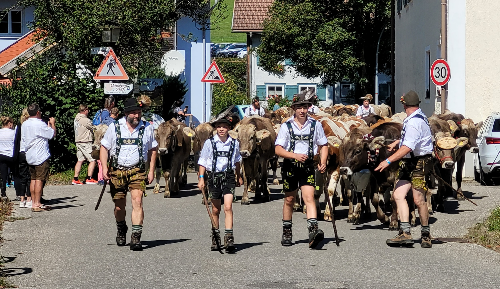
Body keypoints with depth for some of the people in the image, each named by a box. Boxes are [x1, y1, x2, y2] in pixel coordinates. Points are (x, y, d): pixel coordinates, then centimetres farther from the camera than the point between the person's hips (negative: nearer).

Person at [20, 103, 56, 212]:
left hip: (30, 157, 8)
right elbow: (52, 134, -8)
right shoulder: (40, 124, -15)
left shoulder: (24, 124, 10)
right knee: (39, 179, -7)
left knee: (33, 179, 12)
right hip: (41, 157, -8)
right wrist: (52, 123, 10)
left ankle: (34, 203, 13)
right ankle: (37, 204, -9)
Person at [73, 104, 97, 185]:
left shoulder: (76, 119, 11)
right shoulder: (85, 120, -16)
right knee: (92, 160, -3)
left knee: (80, 160, 11)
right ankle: (89, 179, -5)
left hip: (78, 141, 9)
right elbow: (94, 129, -6)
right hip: (85, 142, -9)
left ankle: (75, 179, 8)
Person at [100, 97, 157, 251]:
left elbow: (152, 150, 15)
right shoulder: (114, 127, 1)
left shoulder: (147, 128, 4)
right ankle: (121, 231, 37)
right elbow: (104, 147, 6)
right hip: (117, 171, 1)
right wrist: (104, 168, -5)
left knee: (137, 201, -17)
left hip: (137, 171, -1)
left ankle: (136, 237, -18)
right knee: (119, 205, 10)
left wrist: (151, 171, 9)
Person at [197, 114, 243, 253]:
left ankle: (229, 237, -16)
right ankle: (215, 236, 27)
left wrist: (239, 177, 26)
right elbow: (203, 162, 1)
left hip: (228, 176, 0)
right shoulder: (209, 142, -3)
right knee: (215, 210, 11)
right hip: (213, 177, 0)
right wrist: (201, 178, -7)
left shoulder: (234, 143, 2)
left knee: (228, 207, -13)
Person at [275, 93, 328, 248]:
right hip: (290, 166, 0)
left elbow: (323, 145, 13)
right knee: (289, 199, 12)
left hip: (308, 167, 0)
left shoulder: (315, 125, 3)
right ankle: (286, 233, 26)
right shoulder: (286, 126, -1)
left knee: (309, 197, -15)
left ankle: (313, 230, -26)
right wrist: (295, 155, -19)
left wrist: (323, 162, -2)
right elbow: (278, 149, -5)